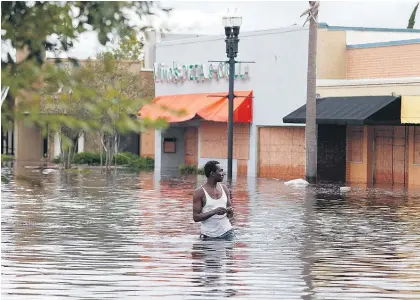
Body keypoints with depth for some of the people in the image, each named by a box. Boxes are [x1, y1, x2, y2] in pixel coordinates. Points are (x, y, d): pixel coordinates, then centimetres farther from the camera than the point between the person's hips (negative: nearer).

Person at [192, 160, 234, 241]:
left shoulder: (224, 188, 9)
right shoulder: (200, 192, -7)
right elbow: (196, 217, -11)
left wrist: (230, 211, -9)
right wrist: (214, 211, -22)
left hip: (226, 232, 4)